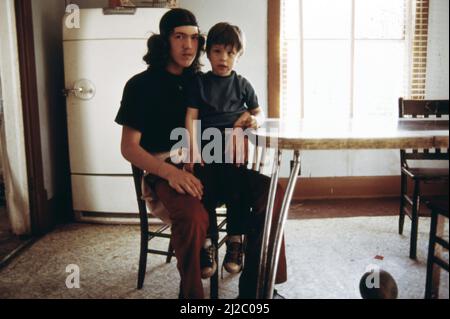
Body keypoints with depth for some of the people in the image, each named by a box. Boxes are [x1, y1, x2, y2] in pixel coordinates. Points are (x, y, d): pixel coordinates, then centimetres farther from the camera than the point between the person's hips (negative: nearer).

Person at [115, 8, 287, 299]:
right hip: (163, 168, -5)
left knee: (271, 192, -17)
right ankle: (191, 293, -12)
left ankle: (253, 287, -8)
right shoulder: (141, 85, 1)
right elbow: (129, 147, -4)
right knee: (193, 216, -38)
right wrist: (170, 172, -23)